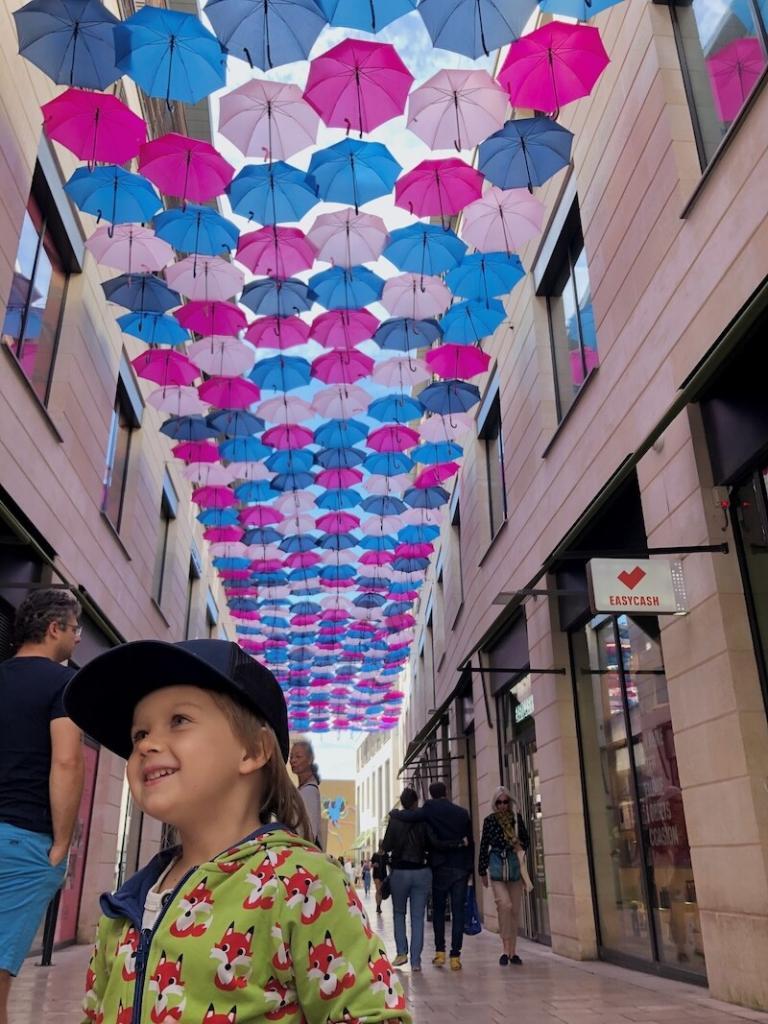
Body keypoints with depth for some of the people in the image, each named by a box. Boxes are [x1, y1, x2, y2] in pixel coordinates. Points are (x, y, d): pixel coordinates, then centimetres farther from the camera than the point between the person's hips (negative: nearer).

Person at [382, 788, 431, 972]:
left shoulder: (395, 820, -8)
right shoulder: (424, 820, -5)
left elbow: (386, 847, -6)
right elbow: (431, 846, 1)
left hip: (400, 872, -1)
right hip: (422, 872, 1)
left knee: (399, 913, 18)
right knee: (418, 917, 7)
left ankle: (402, 952, 8)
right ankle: (415, 960, 4)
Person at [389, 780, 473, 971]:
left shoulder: (430, 809, -3)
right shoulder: (462, 813, 7)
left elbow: (406, 816, -13)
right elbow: (471, 841, 8)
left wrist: (394, 812, 8)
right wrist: (469, 867, 14)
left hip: (441, 867, -2)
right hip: (461, 867, 2)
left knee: (438, 909, 12)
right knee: (458, 912, 3)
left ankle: (440, 952, 10)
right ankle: (455, 956, 0)